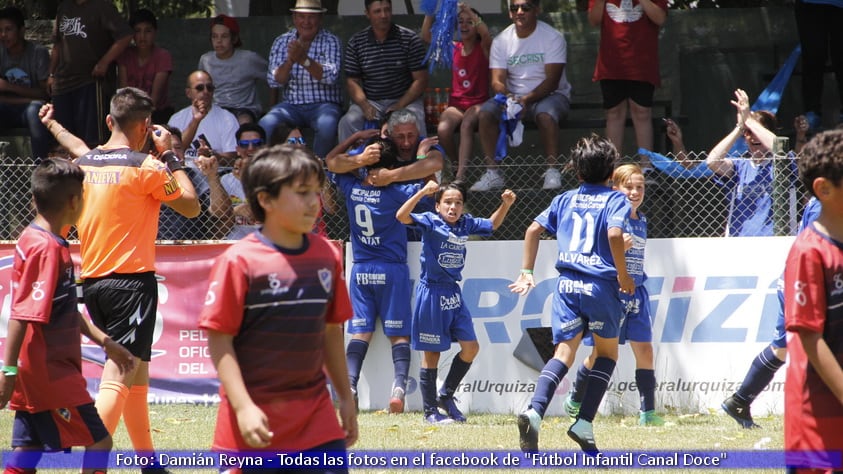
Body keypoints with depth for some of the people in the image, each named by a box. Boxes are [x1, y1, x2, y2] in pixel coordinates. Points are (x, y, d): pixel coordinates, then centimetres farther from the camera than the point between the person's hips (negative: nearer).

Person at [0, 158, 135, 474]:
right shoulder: (46, 248, -17)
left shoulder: (34, 240, 14)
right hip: (51, 375, -10)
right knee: (98, 443, -3)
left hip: (34, 376, 10)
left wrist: (105, 342, 24)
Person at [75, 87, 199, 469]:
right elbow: (191, 206, 1)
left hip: (91, 280, 7)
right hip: (132, 280, -7)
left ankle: (148, 461, 29)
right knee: (118, 378, -11)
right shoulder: (146, 167, -11)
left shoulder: (82, 165, 7)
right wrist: (170, 156, 6)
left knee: (137, 372, 20)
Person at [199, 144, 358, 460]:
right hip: (255, 421, -5)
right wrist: (243, 407, -18)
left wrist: (345, 398, 18)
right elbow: (219, 339, -10)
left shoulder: (327, 256, 7)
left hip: (315, 416, 5)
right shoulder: (239, 262, -10)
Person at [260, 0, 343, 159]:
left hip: (323, 104, -2)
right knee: (265, 124, -28)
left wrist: (304, 59, -27)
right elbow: (274, 81, -1)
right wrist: (290, 61, -20)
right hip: (292, 104, 2)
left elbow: (330, 76, -14)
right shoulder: (281, 42, 9)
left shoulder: (331, 41, 2)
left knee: (326, 125, -36)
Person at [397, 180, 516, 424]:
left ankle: (446, 395, 23)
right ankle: (430, 411, 9)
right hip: (432, 292, -6)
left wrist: (505, 205, 6)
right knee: (432, 353, 0)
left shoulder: (466, 224, 5)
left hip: (453, 293, 6)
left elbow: (492, 224, 23)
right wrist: (422, 193, -38)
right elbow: (402, 216, -27)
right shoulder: (430, 222, -11)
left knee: (471, 347, 5)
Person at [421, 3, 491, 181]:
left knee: (466, 124, -38)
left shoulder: (483, 49, 2)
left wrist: (467, 10, -27)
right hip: (456, 104, 3)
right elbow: (426, 36, 1)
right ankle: (458, 167, -8)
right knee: (443, 129, -30)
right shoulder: (453, 48, 12)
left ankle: (461, 175, -43)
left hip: (478, 104, -3)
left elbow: (486, 34, -22)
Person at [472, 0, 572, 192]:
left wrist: (527, 99, -31)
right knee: (485, 112, -24)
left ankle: (553, 173, -33)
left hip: (549, 95, -4)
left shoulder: (552, 37, -9)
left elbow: (552, 81, -17)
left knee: (545, 113, -38)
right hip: (514, 96, 4)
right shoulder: (501, 41, 3)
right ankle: (492, 173, -23)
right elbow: (497, 80, -5)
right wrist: (507, 97, -28)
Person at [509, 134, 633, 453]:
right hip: (601, 284, -3)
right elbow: (614, 234, -16)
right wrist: (623, 275, -5)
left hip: (567, 283, 3)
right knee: (607, 352, 16)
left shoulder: (565, 200, 16)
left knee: (563, 353, 1)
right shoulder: (615, 200, 2)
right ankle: (584, 423, 2)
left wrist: (526, 272, 16)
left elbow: (533, 230, 11)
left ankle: (535, 410, -27)